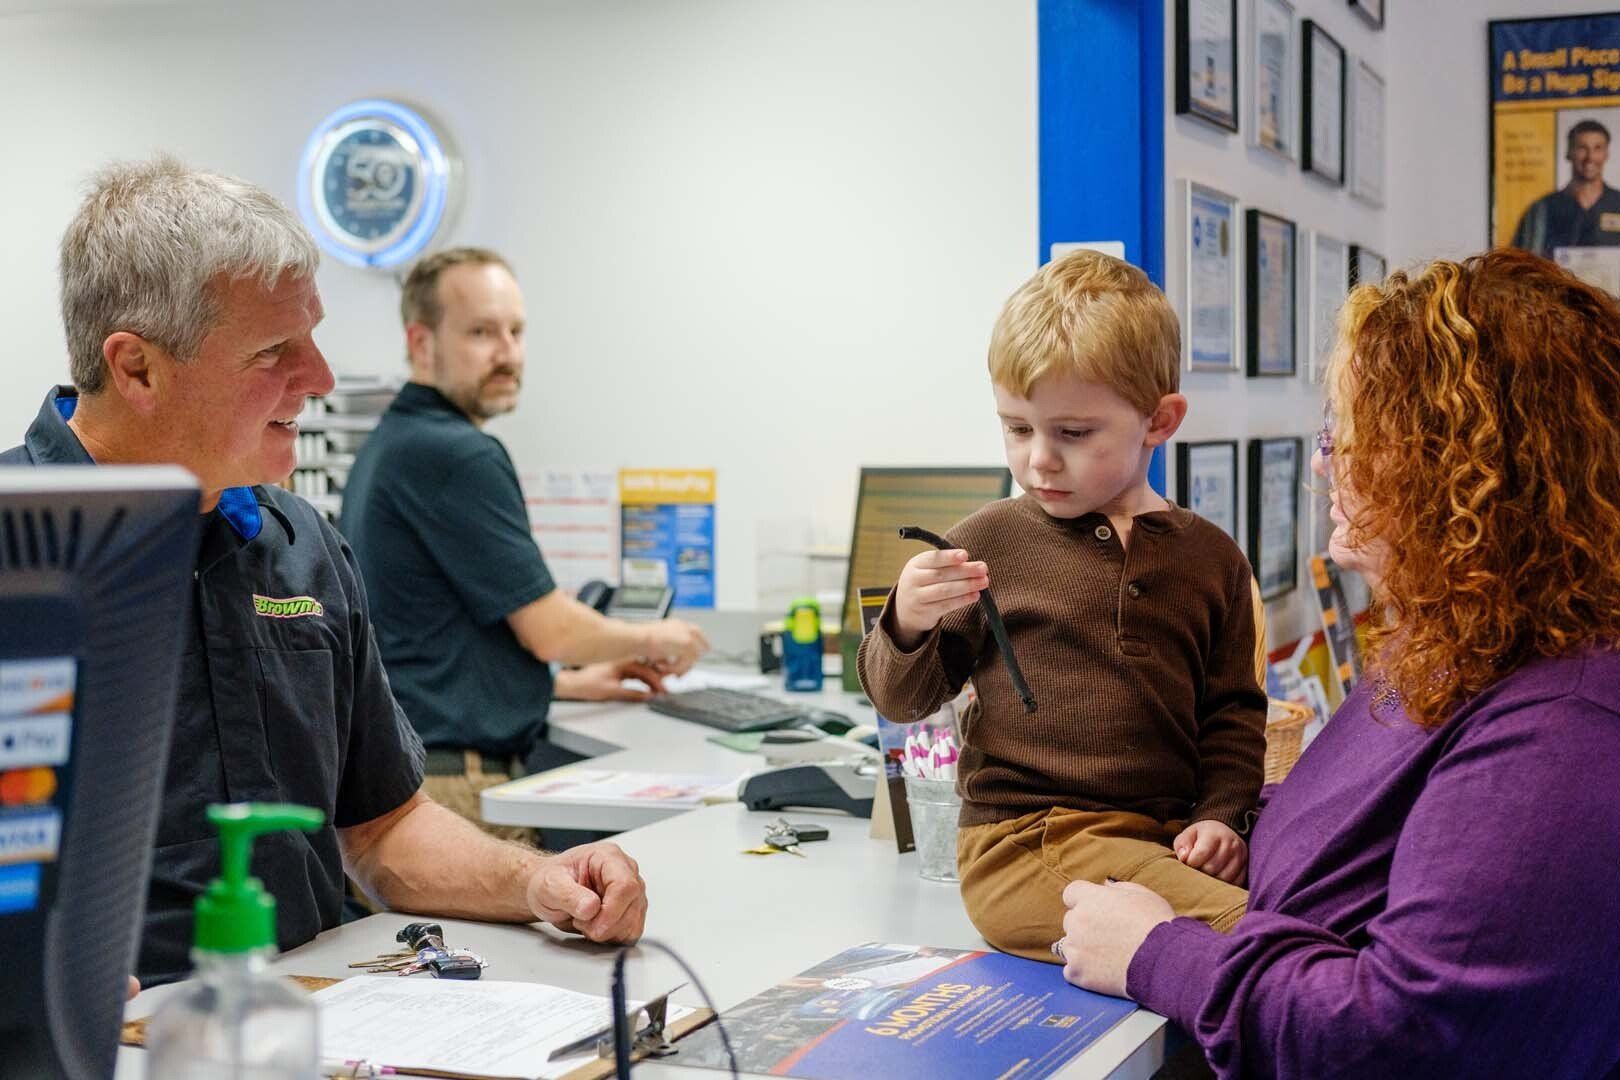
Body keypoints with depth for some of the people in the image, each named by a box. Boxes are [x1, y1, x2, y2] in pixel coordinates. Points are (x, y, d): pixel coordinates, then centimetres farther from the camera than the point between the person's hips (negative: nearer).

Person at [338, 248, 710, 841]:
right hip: (456, 784, -10)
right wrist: (652, 639, 7)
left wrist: (572, 682, 25)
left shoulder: (390, 446, 16)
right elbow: (548, 628, -13)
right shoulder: (459, 457, -16)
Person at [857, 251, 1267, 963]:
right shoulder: (989, 543, 3)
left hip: (1169, 837, 5)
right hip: (1023, 844, -5)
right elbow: (900, 700, 7)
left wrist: (1220, 814, 2)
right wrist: (907, 628, -14)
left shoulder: (1209, 557, 11)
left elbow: (1232, 709, 18)